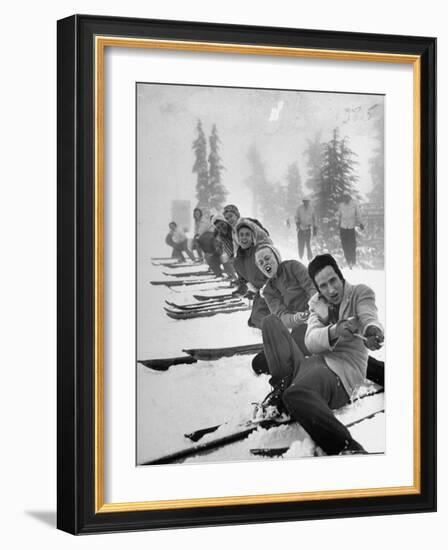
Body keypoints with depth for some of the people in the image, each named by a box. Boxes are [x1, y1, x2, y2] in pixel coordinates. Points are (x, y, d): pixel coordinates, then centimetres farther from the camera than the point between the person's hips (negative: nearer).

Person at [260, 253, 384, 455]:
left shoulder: (360, 293, 7)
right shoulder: (316, 303, 18)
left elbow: (370, 319, -14)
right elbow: (311, 342, 0)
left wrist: (372, 332, -42)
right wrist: (334, 331, -25)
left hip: (340, 374, -7)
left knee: (295, 395, -39)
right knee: (271, 322, 3)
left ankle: (349, 447, -40)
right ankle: (282, 387, -13)